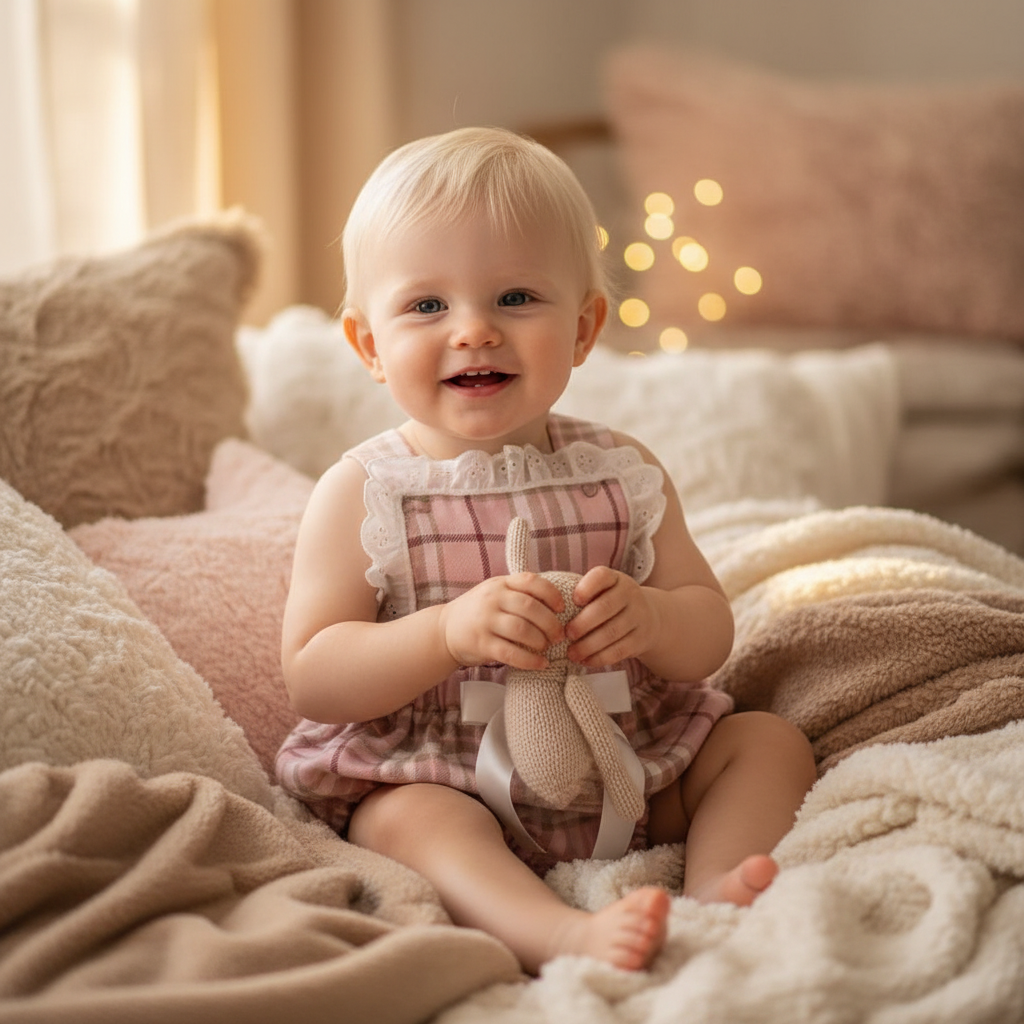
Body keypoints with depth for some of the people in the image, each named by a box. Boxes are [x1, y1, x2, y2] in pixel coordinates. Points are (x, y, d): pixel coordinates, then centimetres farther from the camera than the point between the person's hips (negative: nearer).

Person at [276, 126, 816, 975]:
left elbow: (711, 634, 3)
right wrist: (449, 631, -29)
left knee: (770, 740, -5)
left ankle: (713, 895, -26)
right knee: (408, 819, -31)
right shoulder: (361, 494, -8)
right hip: (439, 779, -3)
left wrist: (650, 619, -23)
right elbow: (310, 679, -13)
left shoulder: (622, 473, 0)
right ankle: (565, 936, -49)